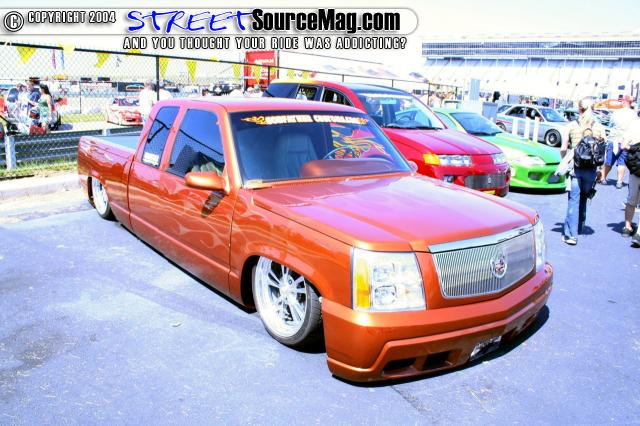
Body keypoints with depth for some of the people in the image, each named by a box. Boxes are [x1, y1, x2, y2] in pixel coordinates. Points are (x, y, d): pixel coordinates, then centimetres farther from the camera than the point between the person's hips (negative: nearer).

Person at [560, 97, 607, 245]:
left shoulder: (571, 126, -3)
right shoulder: (599, 127, 1)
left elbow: (563, 149, -2)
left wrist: (565, 162, 16)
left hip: (574, 167, -2)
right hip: (590, 170, 2)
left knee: (573, 200, 0)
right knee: (583, 199, 18)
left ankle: (571, 234, -6)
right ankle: (579, 228, 32)